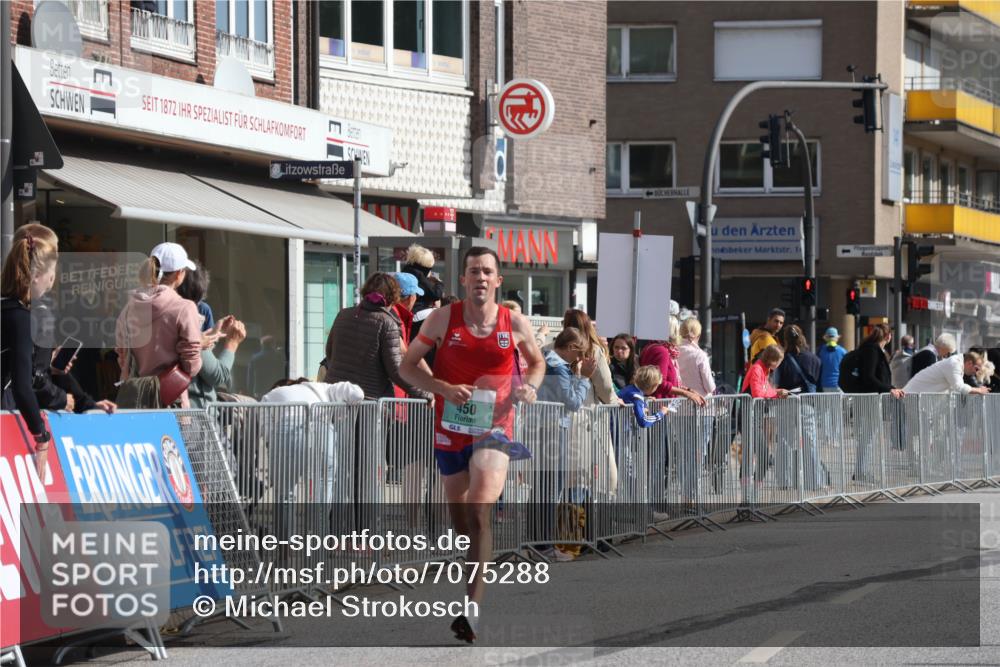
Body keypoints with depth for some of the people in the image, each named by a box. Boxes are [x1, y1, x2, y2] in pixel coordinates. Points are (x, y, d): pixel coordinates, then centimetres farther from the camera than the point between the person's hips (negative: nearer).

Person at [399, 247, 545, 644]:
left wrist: (530, 386, -4)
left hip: (493, 430, -2)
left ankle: (473, 610, -27)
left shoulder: (515, 324, -2)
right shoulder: (443, 318, -4)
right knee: (460, 520, 12)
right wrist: (445, 388, -17)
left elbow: (537, 362, 18)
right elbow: (407, 366, 0)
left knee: (480, 512, -23)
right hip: (450, 429, 2)